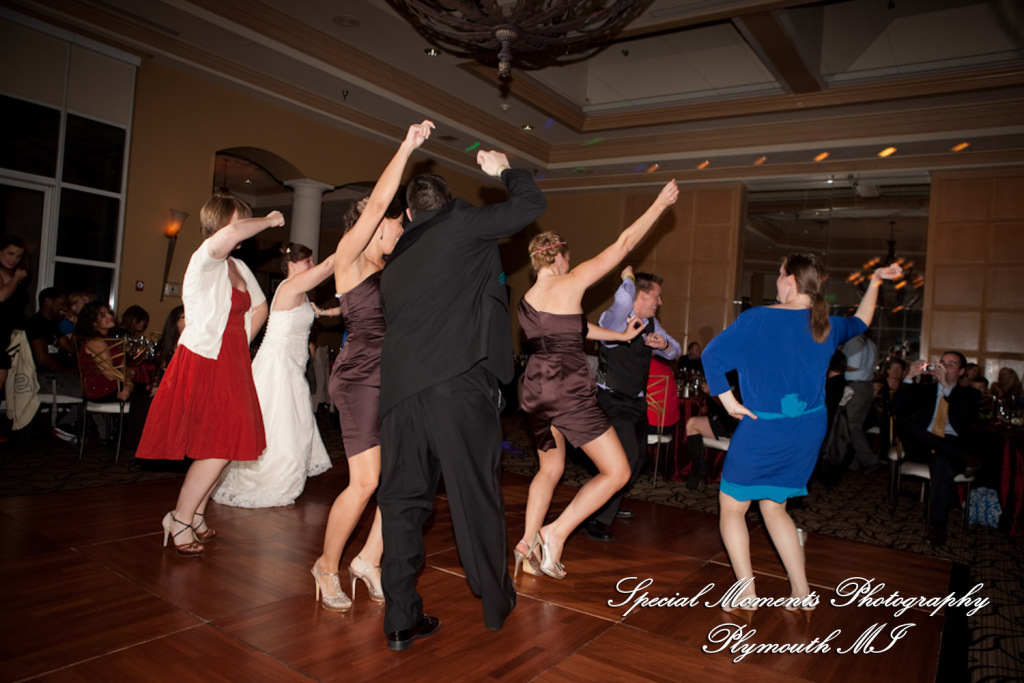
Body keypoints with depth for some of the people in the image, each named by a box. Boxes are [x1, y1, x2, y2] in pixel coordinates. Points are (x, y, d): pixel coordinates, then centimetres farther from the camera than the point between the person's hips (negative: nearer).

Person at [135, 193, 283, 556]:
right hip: (203, 365, -8)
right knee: (217, 450, -8)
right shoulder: (204, 260, -13)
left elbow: (259, 309, 25)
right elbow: (230, 235, -36)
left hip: (230, 367, 8)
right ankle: (180, 521, 7)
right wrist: (269, 221, -20)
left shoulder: (239, 267, 12)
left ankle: (195, 515, 24)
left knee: (224, 447, 9)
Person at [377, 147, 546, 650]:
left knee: (402, 499, 10)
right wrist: (504, 170, 30)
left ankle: (400, 620, 15)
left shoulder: (395, 260, 23)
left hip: (399, 386, 5)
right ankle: (496, 603, 24)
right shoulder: (463, 222, 7)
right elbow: (531, 204, 13)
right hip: (459, 382, -5)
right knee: (476, 493, 7)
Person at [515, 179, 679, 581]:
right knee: (617, 471, 3)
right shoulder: (569, 283, -6)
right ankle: (556, 532, -2)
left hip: (535, 389, 8)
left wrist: (621, 335, 35)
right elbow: (623, 244, -2)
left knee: (550, 469, 25)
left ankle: (527, 543, 18)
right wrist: (660, 204, 8)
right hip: (569, 390, -8)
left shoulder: (526, 301, 14)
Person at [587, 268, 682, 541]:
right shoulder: (614, 319, -20)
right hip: (614, 400, -9)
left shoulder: (651, 323, 6)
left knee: (639, 455, 21)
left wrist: (664, 344, -12)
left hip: (637, 400, 9)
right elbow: (623, 298, -44)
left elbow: (675, 351, 12)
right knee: (627, 456, -22)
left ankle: (611, 506, 41)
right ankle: (595, 519, -12)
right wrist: (628, 277, -23)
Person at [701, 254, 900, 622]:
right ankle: (802, 593, 22)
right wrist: (875, 283, 34)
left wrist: (728, 400, -11)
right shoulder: (826, 325, 5)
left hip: (762, 430, -6)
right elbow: (859, 323, 28)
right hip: (808, 431, 6)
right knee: (773, 507, 21)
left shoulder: (757, 318, -12)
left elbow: (712, 355, -18)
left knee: (731, 507, 10)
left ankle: (746, 595, 8)